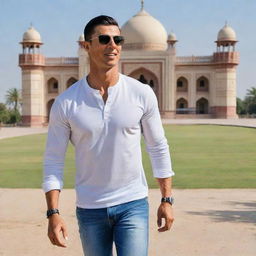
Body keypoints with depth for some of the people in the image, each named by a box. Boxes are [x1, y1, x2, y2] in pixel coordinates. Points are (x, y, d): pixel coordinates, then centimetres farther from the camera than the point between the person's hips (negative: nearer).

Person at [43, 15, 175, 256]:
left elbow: (158, 148, 4)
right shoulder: (65, 103, -6)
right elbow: (53, 161, -3)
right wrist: (53, 213, -10)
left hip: (133, 204, -1)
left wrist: (166, 200, 3)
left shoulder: (142, 94, -5)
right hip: (89, 209, 1)